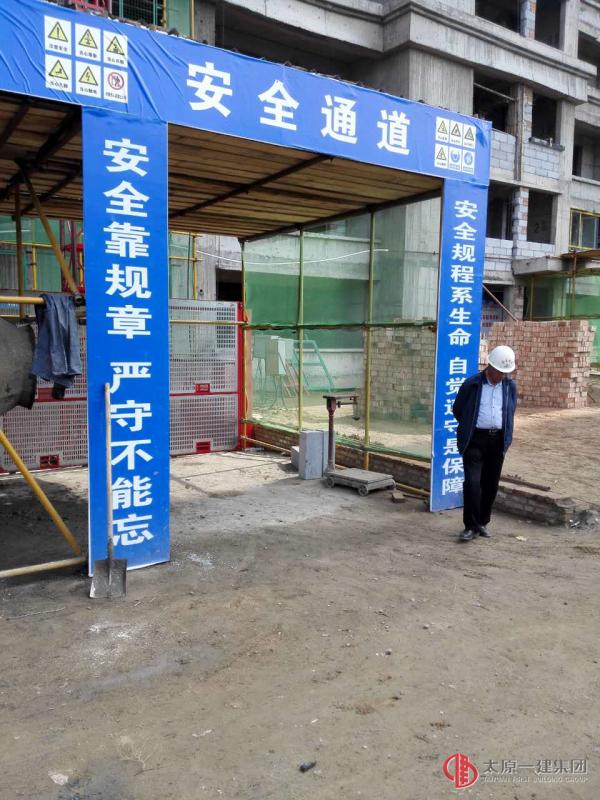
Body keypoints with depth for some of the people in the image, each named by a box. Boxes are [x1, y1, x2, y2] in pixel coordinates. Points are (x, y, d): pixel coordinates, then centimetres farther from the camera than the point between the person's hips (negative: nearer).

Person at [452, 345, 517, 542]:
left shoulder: (510, 386, 6)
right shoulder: (472, 384, -6)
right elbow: (457, 409, 6)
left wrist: (505, 432, 13)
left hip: (498, 440, 4)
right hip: (475, 439, -4)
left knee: (491, 484, 9)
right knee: (472, 482, -10)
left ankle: (482, 522, 23)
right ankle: (471, 526, 0)